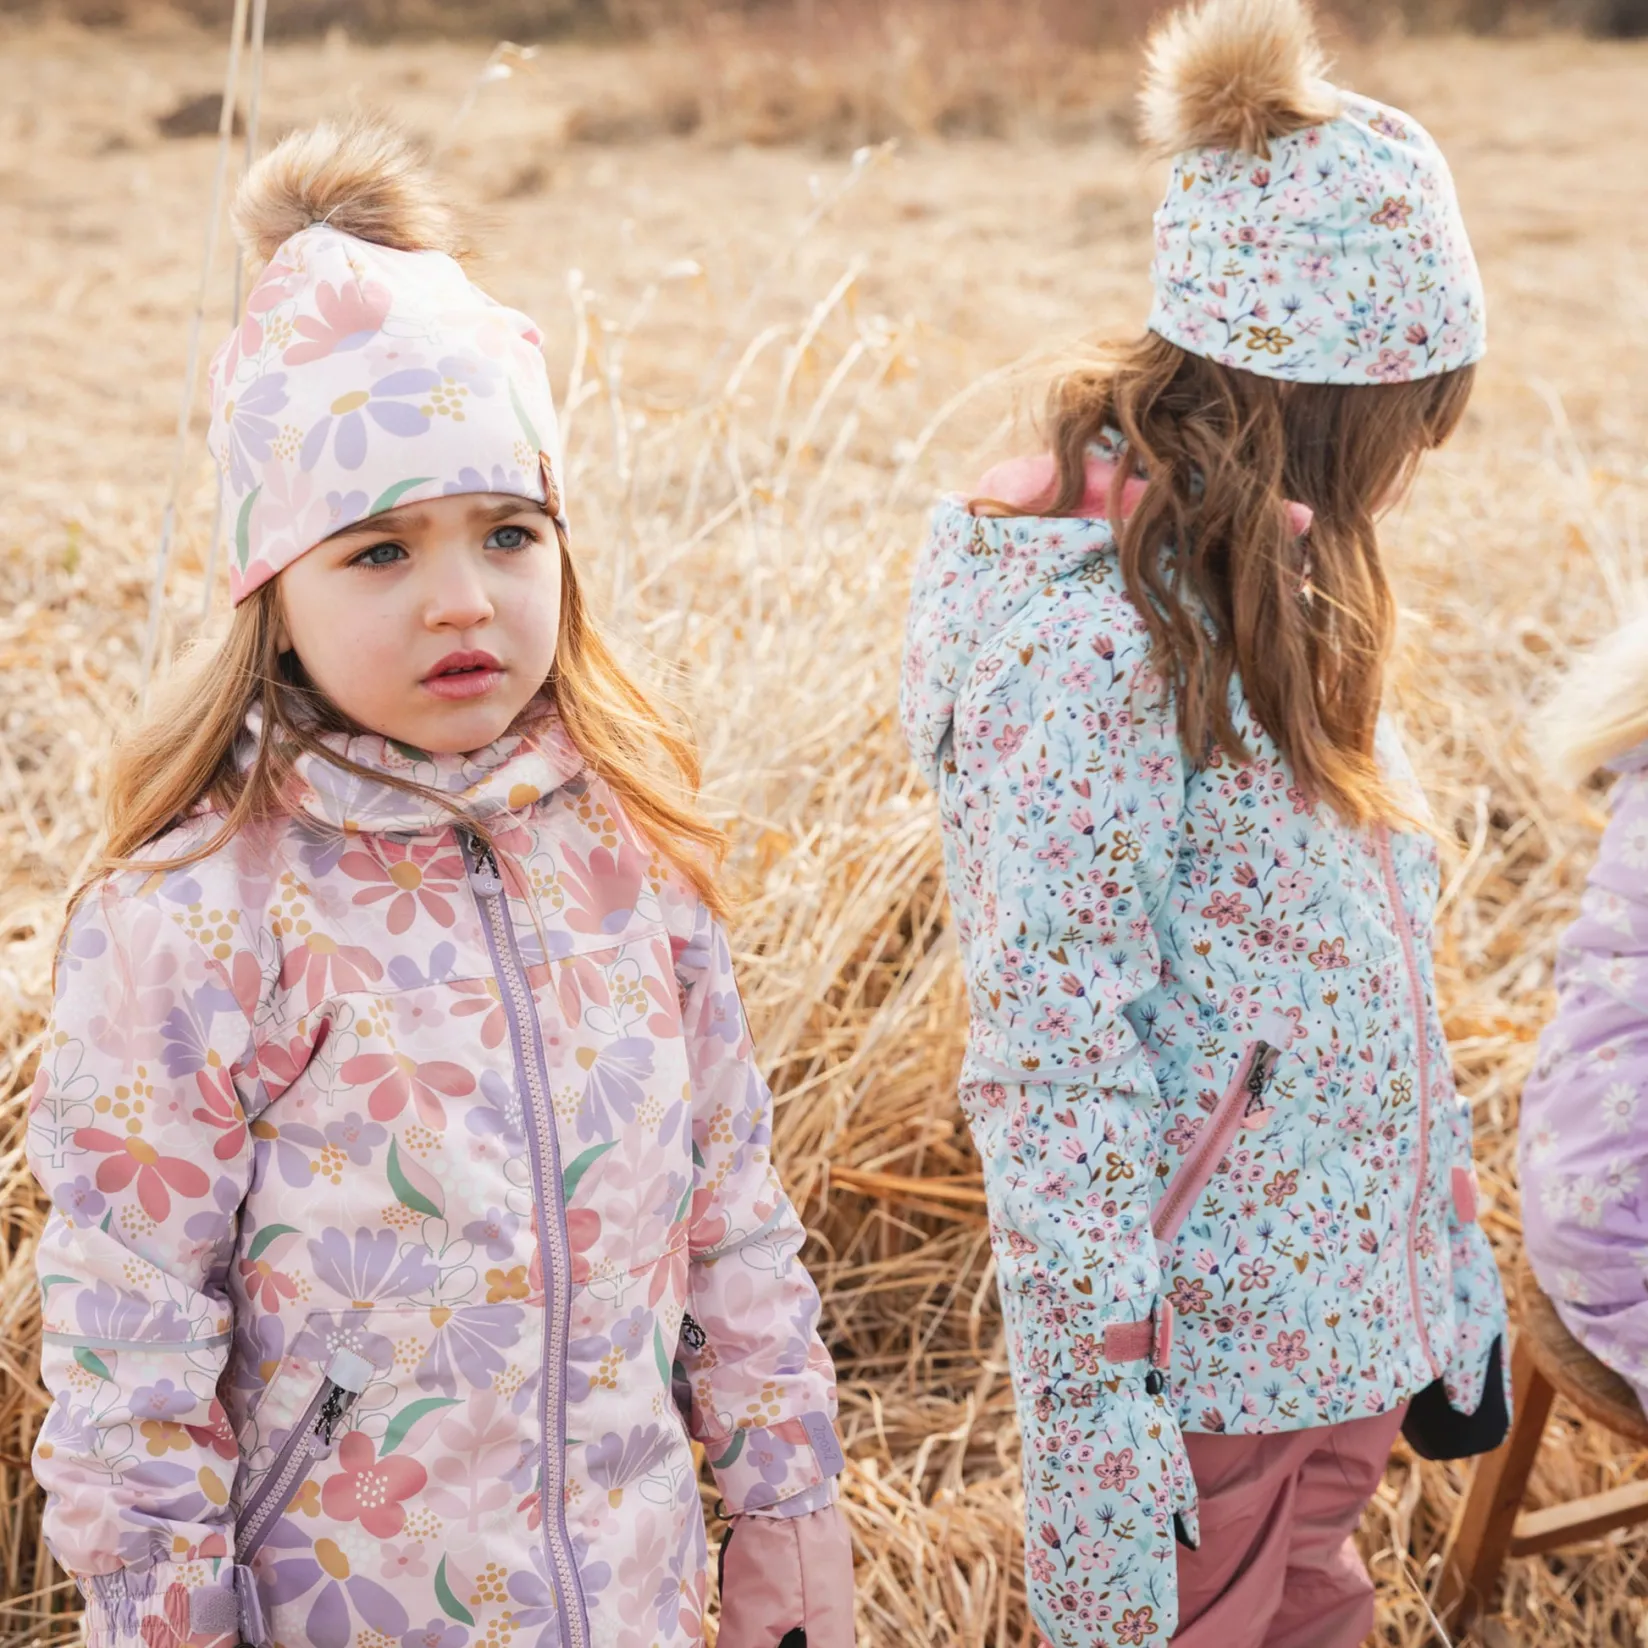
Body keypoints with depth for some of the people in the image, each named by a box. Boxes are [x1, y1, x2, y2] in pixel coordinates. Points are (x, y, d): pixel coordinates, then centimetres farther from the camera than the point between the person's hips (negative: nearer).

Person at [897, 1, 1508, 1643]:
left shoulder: (1250, 578, 7)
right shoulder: (1086, 632, -22)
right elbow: (1053, 1062, -23)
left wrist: (1447, 1261, 15)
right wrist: (1101, 1443, -22)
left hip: (1337, 1312, 8)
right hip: (1209, 1349, -8)